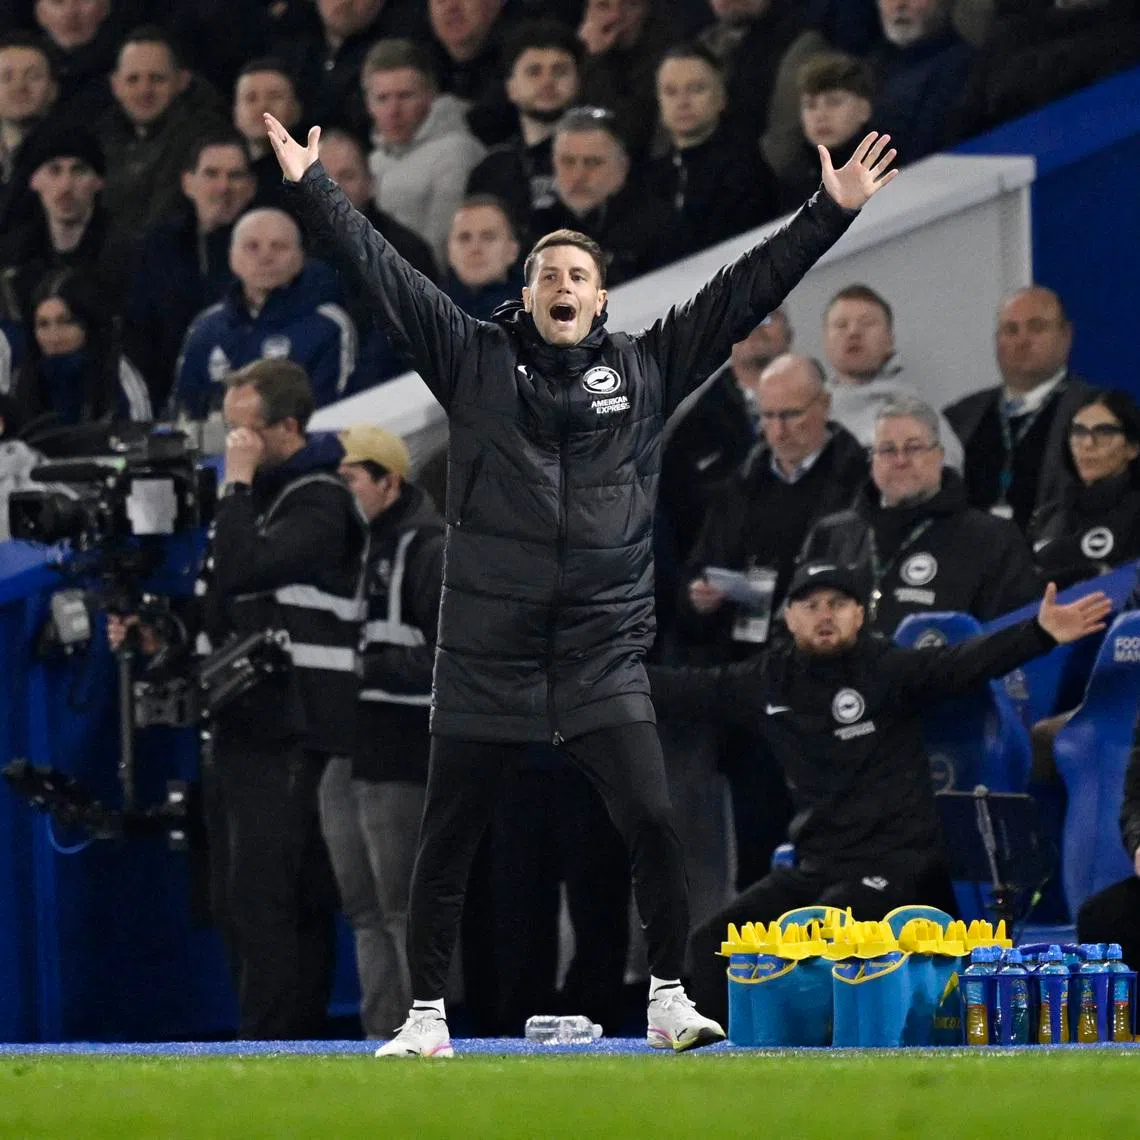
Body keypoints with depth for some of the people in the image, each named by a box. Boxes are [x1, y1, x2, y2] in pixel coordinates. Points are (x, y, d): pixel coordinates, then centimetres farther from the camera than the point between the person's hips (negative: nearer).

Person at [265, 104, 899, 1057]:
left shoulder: (647, 369, 8)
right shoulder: (474, 361, 6)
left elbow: (746, 291, 8)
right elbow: (382, 273, 3)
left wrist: (832, 214, 5)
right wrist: (313, 188, -1)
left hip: (605, 654, 0)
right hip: (486, 653, 0)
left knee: (654, 824, -11)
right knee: (446, 844, 4)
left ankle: (669, 998, 3)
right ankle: (428, 1015, 14)